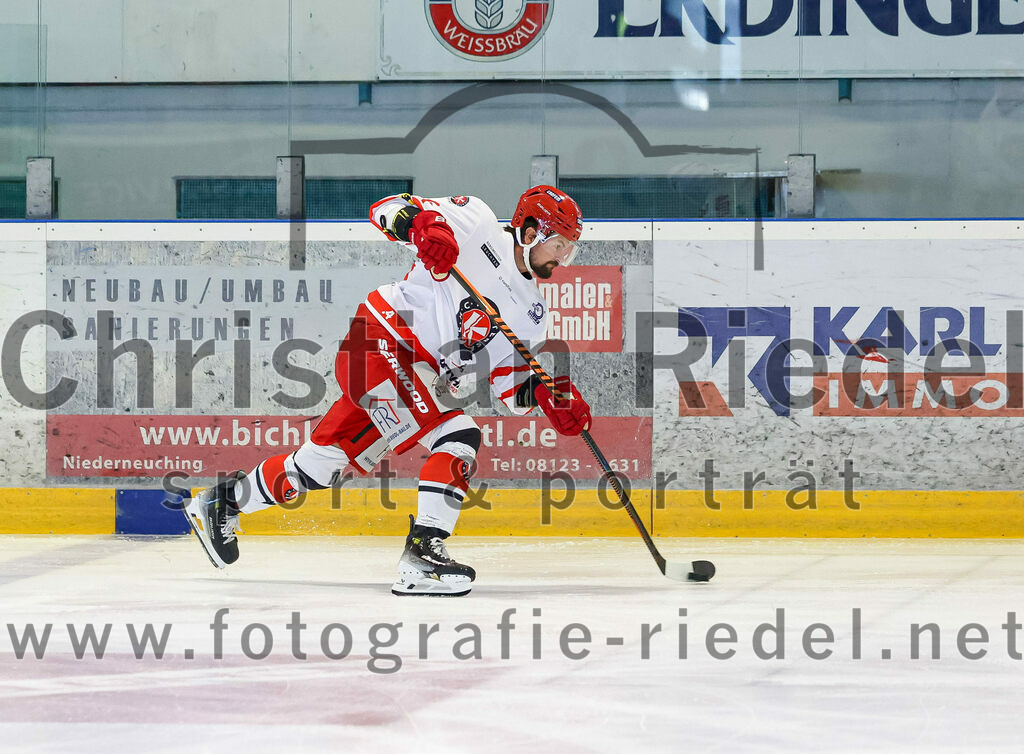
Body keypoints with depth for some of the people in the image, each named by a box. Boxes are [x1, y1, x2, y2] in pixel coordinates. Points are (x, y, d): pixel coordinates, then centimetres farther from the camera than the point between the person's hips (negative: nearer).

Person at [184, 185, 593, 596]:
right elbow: (387, 209, -13)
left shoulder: (531, 311, 10)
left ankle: (224, 500, 31)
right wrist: (422, 224, -35)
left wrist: (548, 395, -12)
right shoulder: (479, 226, -9)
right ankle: (421, 554, -26)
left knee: (321, 463, 13)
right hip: (381, 343, -8)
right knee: (459, 439, -22)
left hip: (423, 383, 8)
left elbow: (509, 381, 7)